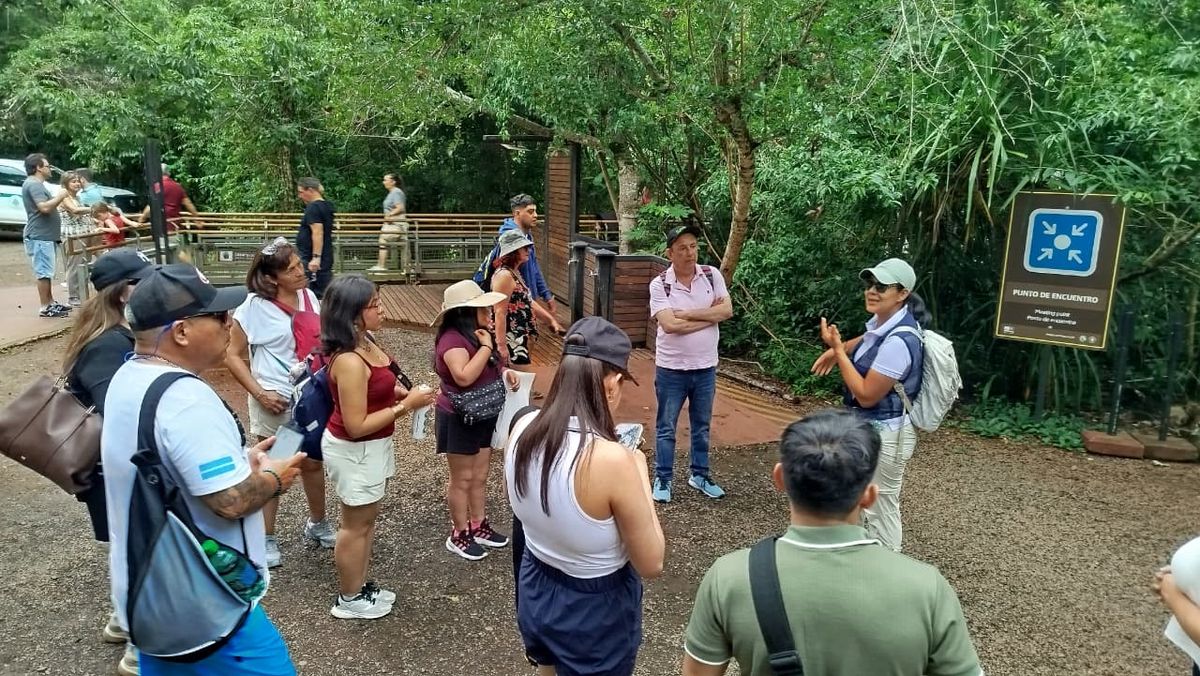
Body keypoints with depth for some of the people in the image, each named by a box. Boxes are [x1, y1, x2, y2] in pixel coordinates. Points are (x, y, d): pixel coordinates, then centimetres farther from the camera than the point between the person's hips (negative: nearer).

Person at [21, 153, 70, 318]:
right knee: (43, 272, -8)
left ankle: (50, 302, 24)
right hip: (39, 236, -11)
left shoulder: (36, 184, 19)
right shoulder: (33, 184, -15)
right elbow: (45, 207, -25)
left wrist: (58, 198, 10)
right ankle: (45, 307, -5)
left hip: (44, 235, 11)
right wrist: (60, 197, -13)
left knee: (46, 272, 16)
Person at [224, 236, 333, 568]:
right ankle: (266, 538, 27)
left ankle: (317, 524, 41)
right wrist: (259, 393, -18)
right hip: (276, 400, -5)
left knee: (313, 462, 20)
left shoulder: (308, 296, 0)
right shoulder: (255, 306, -15)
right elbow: (232, 355, -11)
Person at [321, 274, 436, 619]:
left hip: (369, 447, 9)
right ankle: (349, 599, 28)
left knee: (366, 518, 21)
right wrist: (406, 406, -25)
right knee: (356, 524, 9)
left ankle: (360, 587, 37)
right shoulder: (349, 361, -30)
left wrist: (402, 393, -1)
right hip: (354, 450, -9)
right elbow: (356, 425, -28)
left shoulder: (364, 342, -1)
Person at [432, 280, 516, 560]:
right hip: (459, 420, -9)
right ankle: (458, 535, 21)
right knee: (462, 479, 5)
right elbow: (464, 377, -39)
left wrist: (505, 373, 2)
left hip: (483, 417, 9)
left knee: (480, 476, 18)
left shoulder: (475, 335, 6)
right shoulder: (453, 339, -24)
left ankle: (479, 526, 33)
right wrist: (486, 346, -30)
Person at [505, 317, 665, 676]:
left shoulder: (523, 429, -14)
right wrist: (639, 472, -12)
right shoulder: (612, 460, -34)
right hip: (594, 610, -5)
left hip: (534, 591, 5)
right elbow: (650, 564, -20)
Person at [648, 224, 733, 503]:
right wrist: (709, 315, -17)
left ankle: (700, 475, 34)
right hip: (671, 368, -3)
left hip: (706, 367, 3)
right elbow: (669, 325, -24)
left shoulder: (712, 275, -3)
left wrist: (687, 313, -19)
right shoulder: (659, 284, -13)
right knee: (666, 427, 10)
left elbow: (727, 310, -13)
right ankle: (662, 479, 24)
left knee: (701, 425, 18)